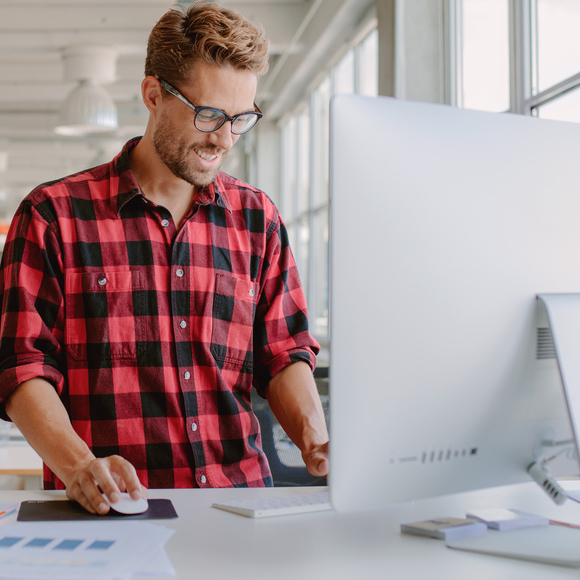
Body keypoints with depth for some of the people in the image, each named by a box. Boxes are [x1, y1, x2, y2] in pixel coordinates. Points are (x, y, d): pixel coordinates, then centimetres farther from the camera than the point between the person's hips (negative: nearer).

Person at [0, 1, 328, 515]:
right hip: (109, 512, -2)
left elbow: (284, 355, 14)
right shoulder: (53, 215, 3)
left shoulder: (257, 219, 14)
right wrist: (80, 466, -19)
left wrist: (315, 439, -6)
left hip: (241, 501, 3)